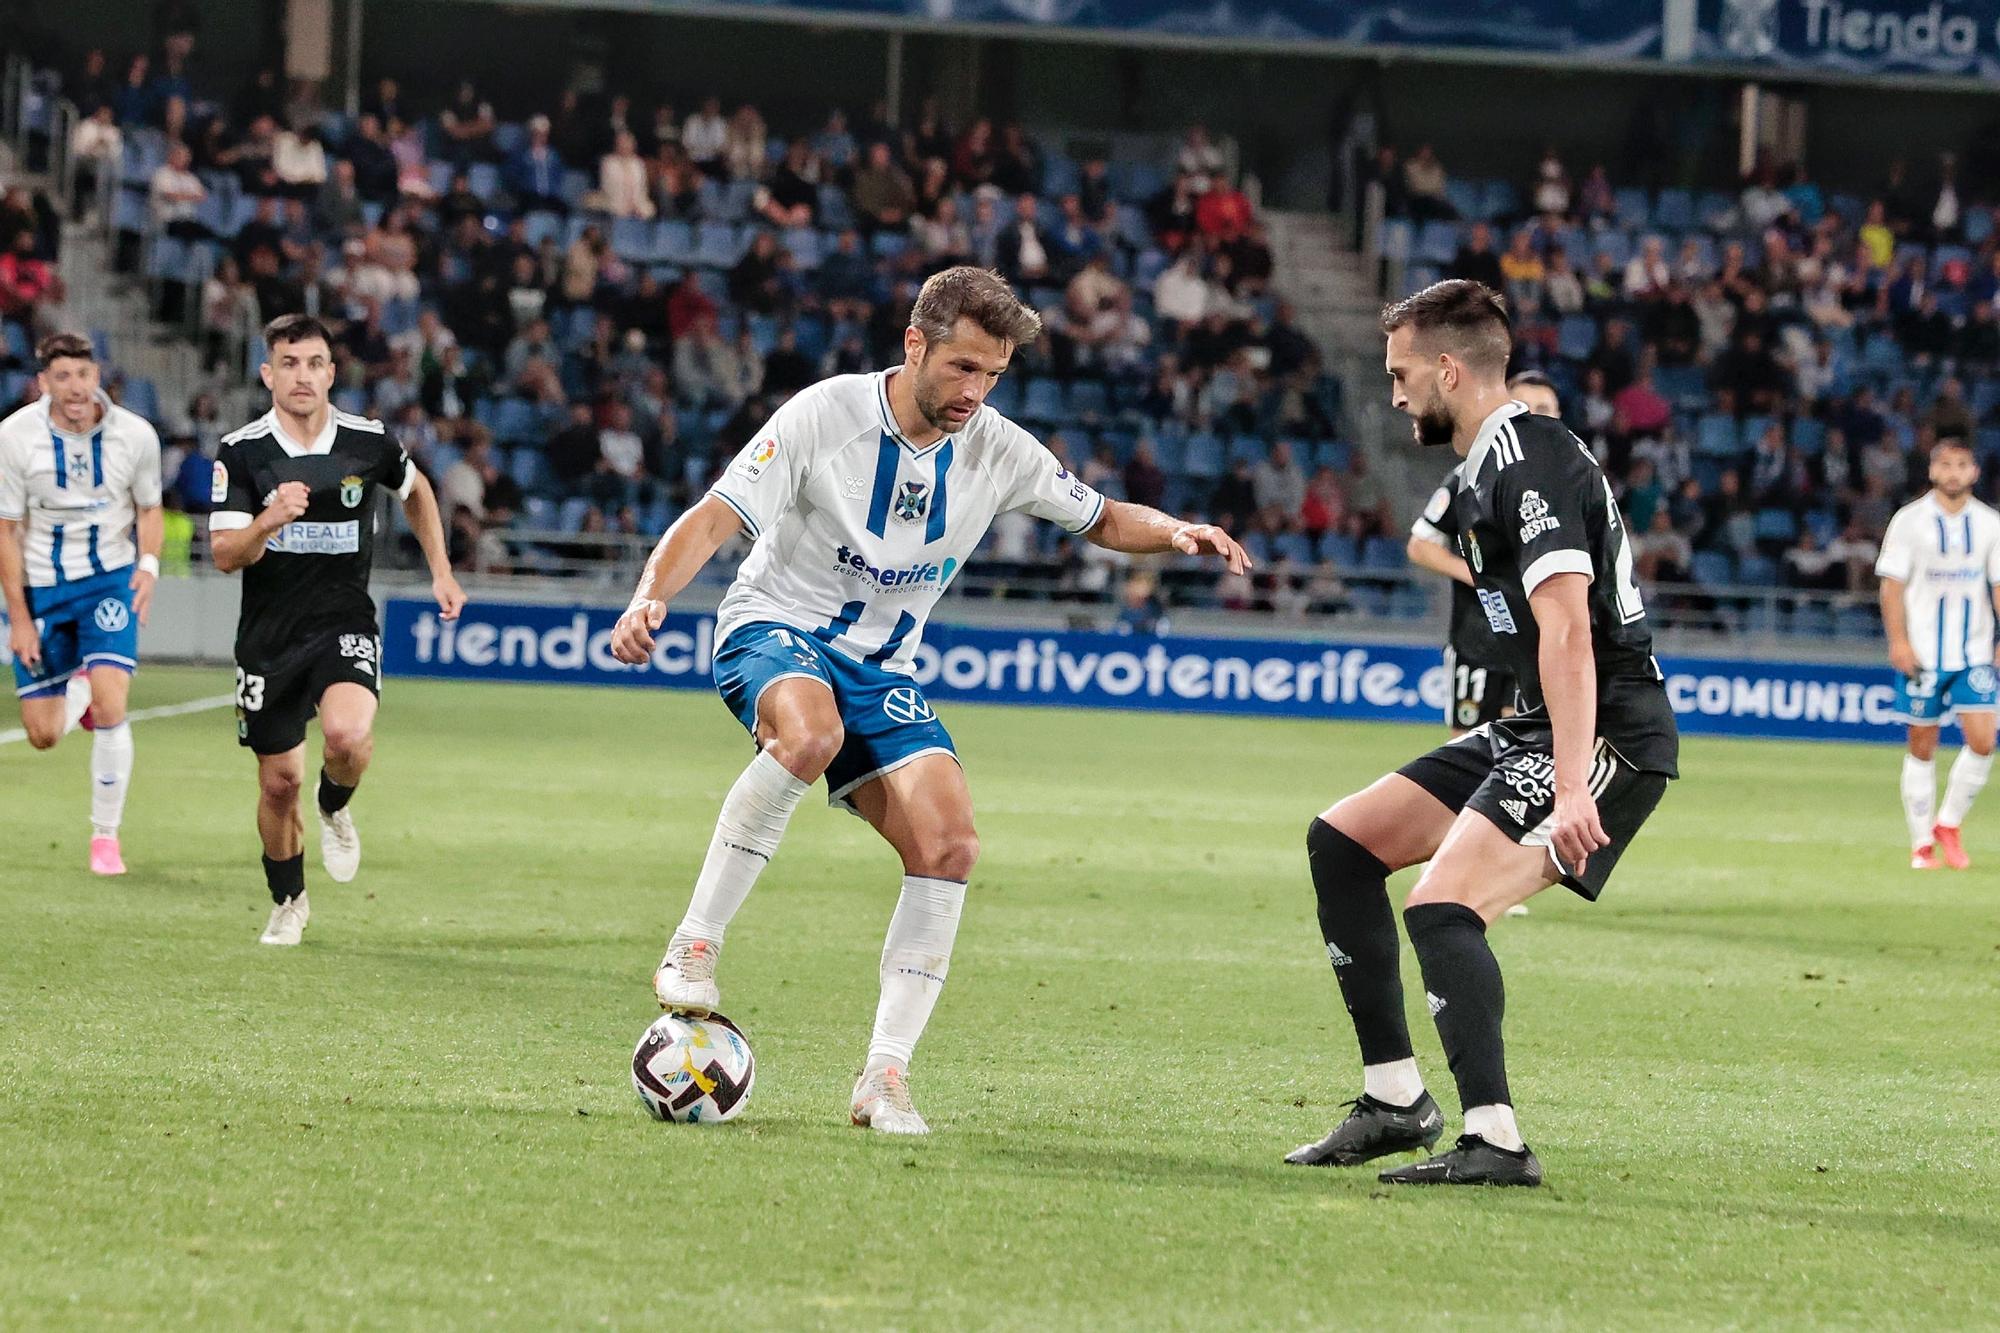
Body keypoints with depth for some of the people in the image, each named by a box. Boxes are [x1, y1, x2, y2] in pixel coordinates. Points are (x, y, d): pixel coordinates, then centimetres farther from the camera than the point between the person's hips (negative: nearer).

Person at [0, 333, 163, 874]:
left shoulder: (134, 434, -10)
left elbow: (149, 507, 8)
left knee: (109, 707, -19)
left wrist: (149, 564, -12)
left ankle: (105, 835, -3)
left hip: (111, 581, -1)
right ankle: (80, 691, 42)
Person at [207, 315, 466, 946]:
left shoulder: (369, 443, -5)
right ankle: (287, 902, 33)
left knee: (348, 734, -29)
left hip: (344, 626, -1)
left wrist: (441, 573, 15)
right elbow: (225, 555, -13)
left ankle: (335, 807, 7)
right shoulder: (241, 452, -8)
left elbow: (416, 491, 18)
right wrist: (269, 521, -32)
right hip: (268, 635, 1)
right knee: (279, 782, 7)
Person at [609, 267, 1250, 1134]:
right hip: (773, 634, -5)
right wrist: (650, 598, -33)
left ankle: (885, 1074, -8)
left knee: (948, 845, -16)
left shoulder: (997, 451, -2)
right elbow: (713, 521, -16)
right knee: (811, 733, -40)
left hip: (880, 670, 5)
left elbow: (1102, 520, 11)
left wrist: (1173, 533, -10)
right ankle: (693, 949, -30)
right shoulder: (826, 416, -15)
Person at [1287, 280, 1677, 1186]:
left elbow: (1569, 634, -27)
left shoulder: (1530, 463, -17)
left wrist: (1571, 788, -33)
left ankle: (1494, 1143, -27)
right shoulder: (1487, 466, 15)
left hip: (1606, 736, -11)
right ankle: (1395, 1101, 12)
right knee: (1341, 841, 11)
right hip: (1530, 731, 11)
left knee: (1443, 903, -26)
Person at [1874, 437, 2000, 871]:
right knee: (1923, 746, 3)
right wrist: (1898, 640, -11)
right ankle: (1922, 845, 12)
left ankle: (1948, 824, 9)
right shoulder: (1910, 520, -3)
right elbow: (1892, 584, -3)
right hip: (1922, 652, -2)